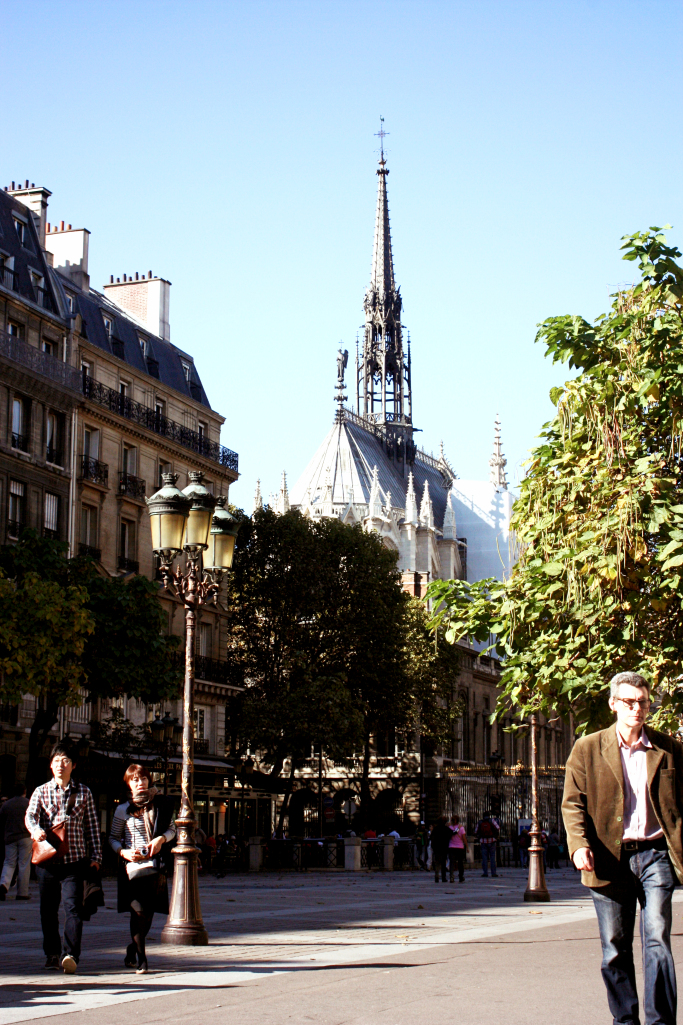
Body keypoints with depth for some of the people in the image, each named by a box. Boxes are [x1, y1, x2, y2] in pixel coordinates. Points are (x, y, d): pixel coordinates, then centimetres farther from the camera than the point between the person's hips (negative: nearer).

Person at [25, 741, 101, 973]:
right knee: (48, 909, 8)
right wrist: (36, 830, -27)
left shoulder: (83, 793, 8)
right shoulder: (41, 791, 9)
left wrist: (95, 856, 4)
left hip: (75, 859, -2)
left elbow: (92, 826, 9)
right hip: (47, 859, 2)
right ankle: (52, 954, 20)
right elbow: (30, 815, -4)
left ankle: (71, 955, -20)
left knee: (73, 906, -13)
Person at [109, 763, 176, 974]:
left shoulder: (161, 804, 7)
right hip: (132, 865, -2)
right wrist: (124, 852, -9)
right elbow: (113, 838, 9)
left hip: (155, 864, 2)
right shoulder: (123, 809, 3)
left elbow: (172, 829, 14)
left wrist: (161, 838, -6)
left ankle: (133, 948, 29)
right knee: (138, 911, -11)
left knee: (149, 911, 5)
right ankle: (141, 959, -5)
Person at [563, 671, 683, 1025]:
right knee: (614, 948, 7)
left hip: (655, 854, 0)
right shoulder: (588, 748, 5)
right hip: (609, 859, 1)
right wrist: (578, 844, -13)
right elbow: (572, 803, 3)